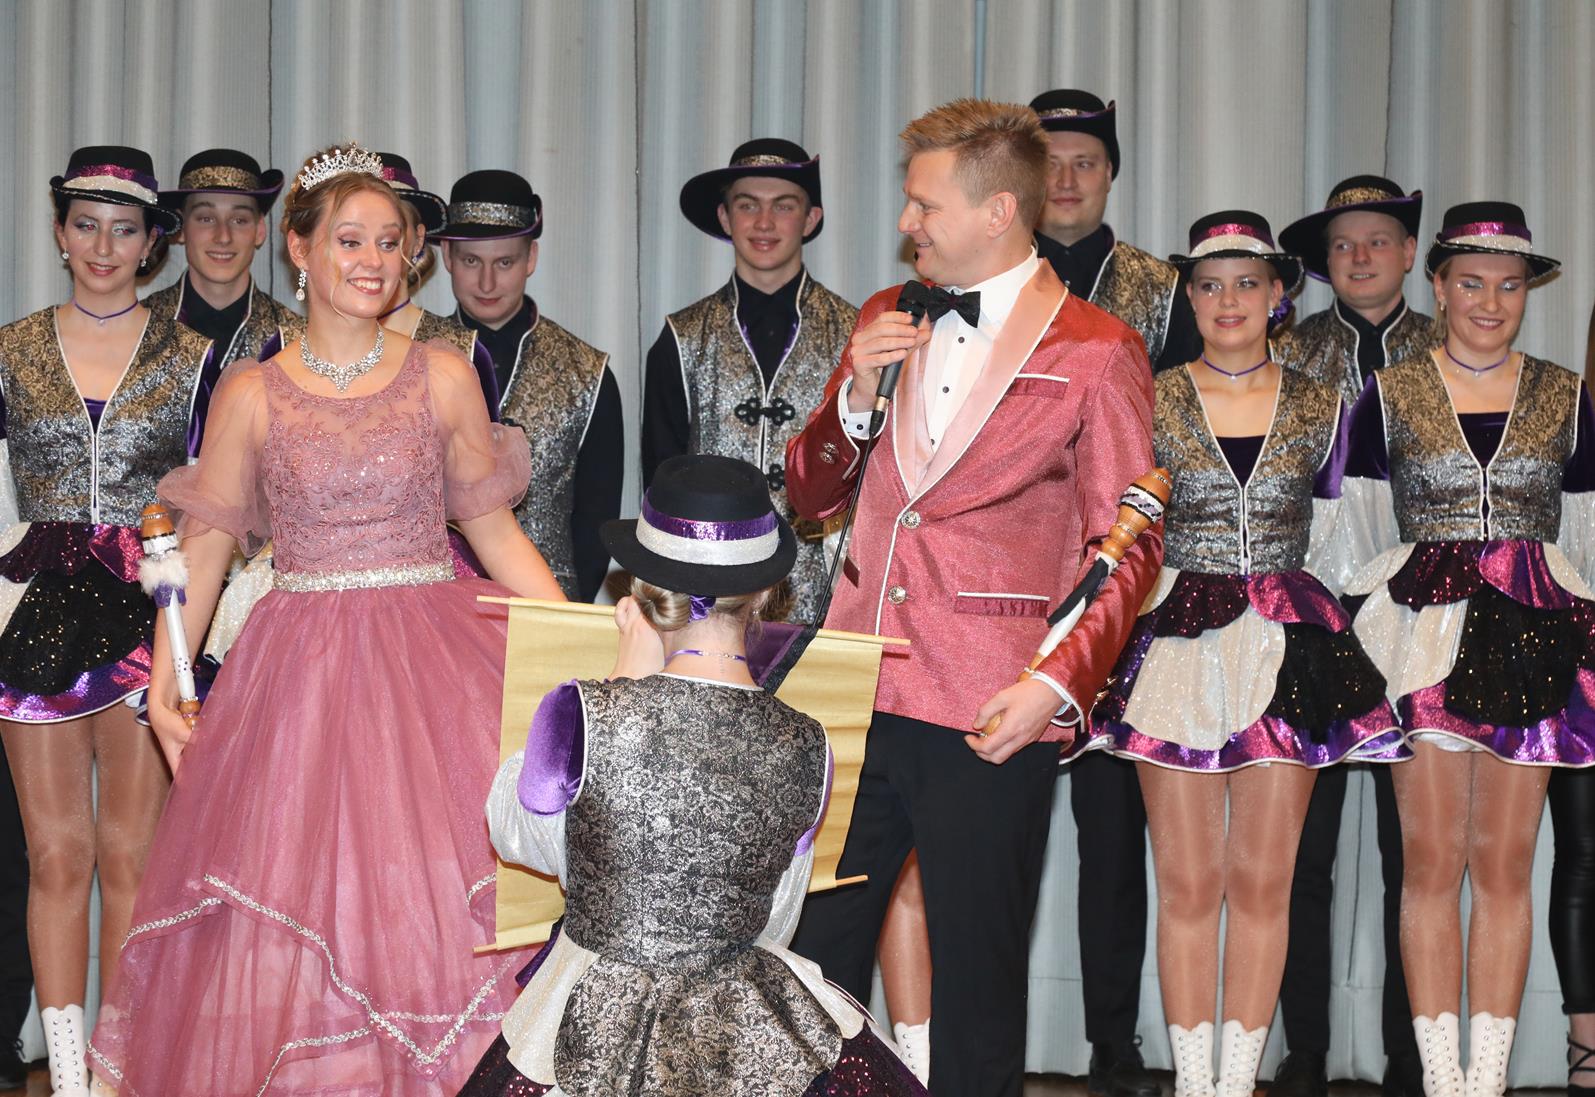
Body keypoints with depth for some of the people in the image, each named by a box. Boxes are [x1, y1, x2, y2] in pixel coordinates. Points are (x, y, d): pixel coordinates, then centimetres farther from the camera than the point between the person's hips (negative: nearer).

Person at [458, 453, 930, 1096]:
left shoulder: (582, 715, -17)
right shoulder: (804, 748, -10)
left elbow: (514, 834, 5)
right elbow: (773, 924, 4)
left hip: (591, 1035, -1)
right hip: (745, 1035, 1)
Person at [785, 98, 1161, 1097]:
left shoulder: (1097, 354, -5)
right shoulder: (888, 321, 13)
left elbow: (1129, 547, -6)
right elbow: (811, 496, 16)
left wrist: (1057, 682, -19)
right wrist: (858, 397, -3)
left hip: (988, 715, -5)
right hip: (859, 691, 5)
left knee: (977, 977, 5)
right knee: (818, 950, 10)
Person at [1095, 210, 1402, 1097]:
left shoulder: (1321, 409, 7)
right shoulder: (1149, 404, 2)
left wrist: (1272, 592, 13)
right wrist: (1196, 586, 6)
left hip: (1287, 652, 1)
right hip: (1177, 648, -1)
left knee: (1263, 882, 2)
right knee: (1190, 885, 0)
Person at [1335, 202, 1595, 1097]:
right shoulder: (1388, 396, 5)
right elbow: (1360, 538, 7)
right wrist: (1368, 648, 2)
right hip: (1423, 643, -1)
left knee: (1505, 865, 2)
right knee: (1432, 862, -2)